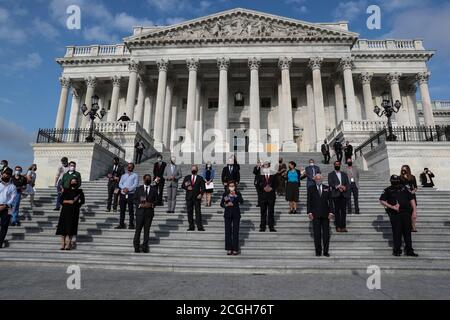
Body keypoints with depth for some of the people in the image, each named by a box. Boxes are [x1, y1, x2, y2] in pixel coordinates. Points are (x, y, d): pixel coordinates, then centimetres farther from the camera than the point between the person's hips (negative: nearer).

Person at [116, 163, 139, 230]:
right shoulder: (123, 175, 21)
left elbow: (135, 184, -5)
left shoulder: (135, 175, 7)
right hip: (123, 194, 4)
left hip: (131, 194, -4)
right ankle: (121, 224, 12)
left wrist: (128, 189, -17)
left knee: (131, 210, -2)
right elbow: (120, 184, 9)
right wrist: (124, 188, -11)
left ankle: (131, 224, 2)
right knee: (122, 210, 6)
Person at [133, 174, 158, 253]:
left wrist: (151, 204, -12)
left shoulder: (154, 189, 9)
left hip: (149, 212, 1)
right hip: (140, 211, 0)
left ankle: (145, 247, 10)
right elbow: (134, 199, 6)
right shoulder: (139, 189, 9)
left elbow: (156, 200, 6)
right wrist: (140, 204, -10)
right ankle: (136, 247, 10)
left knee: (147, 229, 3)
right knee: (138, 229, -1)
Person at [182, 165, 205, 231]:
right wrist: (187, 187, -10)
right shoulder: (187, 177, 13)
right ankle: (191, 227, 12)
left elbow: (203, 188, 3)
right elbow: (183, 185, 10)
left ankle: (200, 227, -1)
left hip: (197, 197, -2)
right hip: (189, 197, 2)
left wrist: (201, 194, -12)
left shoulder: (200, 178, 7)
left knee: (198, 212, -5)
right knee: (189, 212, 4)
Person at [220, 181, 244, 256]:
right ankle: (229, 249, 13)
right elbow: (221, 204, 6)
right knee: (228, 231, 4)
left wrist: (235, 195, -29)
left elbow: (241, 202, -18)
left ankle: (235, 249, 11)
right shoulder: (225, 194, 2)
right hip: (228, 214, 1)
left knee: (235, 231, 2)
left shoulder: (238, 193, -2)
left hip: (236, 214, -1)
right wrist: (226, 205, -14)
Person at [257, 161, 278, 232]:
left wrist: (271, 188, -14)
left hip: (271, 195, 0)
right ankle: (262, 227, 9)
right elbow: (259, 184, 0)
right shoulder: (260, 176, 8)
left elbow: (275, 185, 3)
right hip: (263, 195, 0)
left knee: (271, 212, 3)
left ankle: (271, 227, 8)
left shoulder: (273, 176, 8)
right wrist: (264, 188, -15)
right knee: (263, 212, 3)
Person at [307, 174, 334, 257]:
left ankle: (326, 251, 13)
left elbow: (330, 201, 7)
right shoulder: (311, 189, 6)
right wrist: (309, 212, -6)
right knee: (317, 234, 2)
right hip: (315, 214, -1)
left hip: (325, 214, 1)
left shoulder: (327, 188, 10)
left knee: (326, 233, 4)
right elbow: (308, 201, 3)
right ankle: (318, 251, 10)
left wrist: (331, 212, -2)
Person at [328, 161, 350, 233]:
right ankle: (338, 226, 0)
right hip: (336, 194, -2)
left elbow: (348, 184, 12)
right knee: (337, 211, -2)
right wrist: (338, 187, -17)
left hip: (344, 194, 2)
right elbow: (330, 183, -3)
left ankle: (343, 226, 0)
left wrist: (345, 188, -10)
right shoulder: (331, 174, 10)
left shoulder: (344, 174, 19)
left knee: (344, 210, -1)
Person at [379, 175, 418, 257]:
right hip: (395, 214, -3)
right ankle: (397, 250, 9)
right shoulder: (388, 190, 4)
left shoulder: (404, 188, 13)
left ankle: (409, 250, 15)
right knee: (397, 232, -1)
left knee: (407, 232, 6)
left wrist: (414, 210, 6)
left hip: (406, 213, 3)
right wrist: (392, 207, -11)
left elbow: (411, 199, 14)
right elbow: (382, 201, -2)